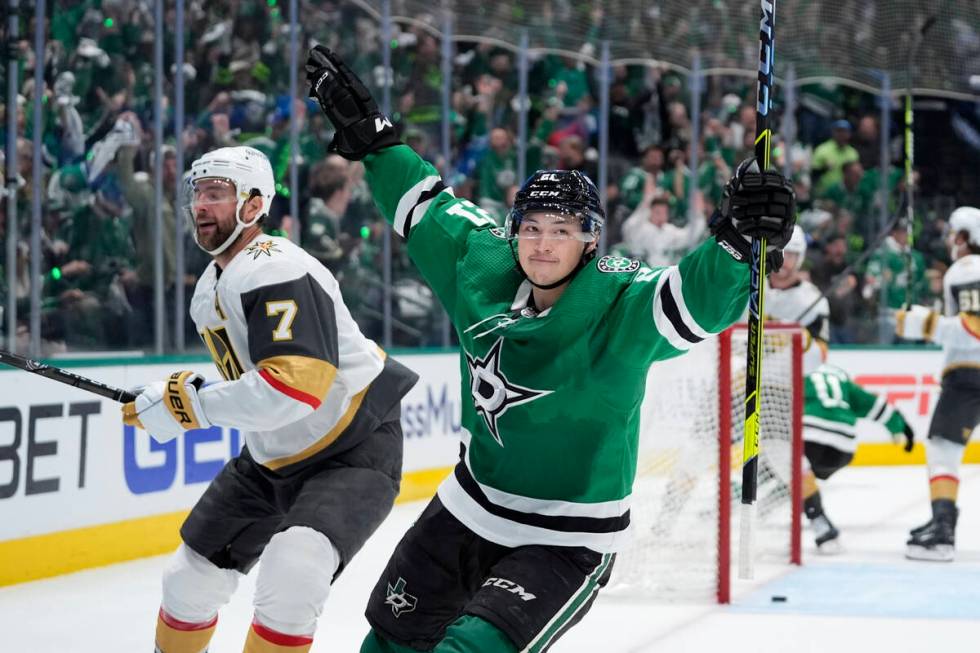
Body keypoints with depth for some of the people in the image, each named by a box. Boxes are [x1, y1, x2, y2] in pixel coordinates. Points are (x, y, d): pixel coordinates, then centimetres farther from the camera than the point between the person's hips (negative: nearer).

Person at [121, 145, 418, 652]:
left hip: (355, 449, -10)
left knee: (291, 570, -31)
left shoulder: (276, 272, -24)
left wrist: (195, 404, -28)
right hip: (274, 455, 10)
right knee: (192, 575, 11)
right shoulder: (210, 287, 8)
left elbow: (296, 387, -35)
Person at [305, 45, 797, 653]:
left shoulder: (621, 305, -23)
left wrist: (738, 242, -57)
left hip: (569, 538, -6)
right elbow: (427, 205, 9)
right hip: (475, 505, 7)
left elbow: (699, 296, -39)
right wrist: (368, 135, 12)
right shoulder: (483, 266, -7)